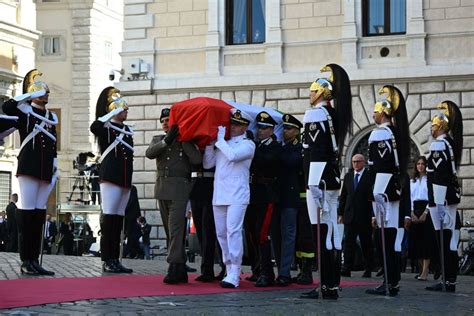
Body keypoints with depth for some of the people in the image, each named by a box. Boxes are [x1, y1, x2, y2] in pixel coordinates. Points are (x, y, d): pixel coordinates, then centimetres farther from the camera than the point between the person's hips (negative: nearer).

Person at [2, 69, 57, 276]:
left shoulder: (52, 117, 18)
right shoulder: (24, 110, 2)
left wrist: (55, 170, 16)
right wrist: (31, 95, -13)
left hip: (46, 170, 6)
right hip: (28, 167, -6)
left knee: (40, 212, 5)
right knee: (27, 211, -7)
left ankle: (34, 260, 8)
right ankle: (26, 261, -5)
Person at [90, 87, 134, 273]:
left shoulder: (128, 130, 18)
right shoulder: (105, 127, -2)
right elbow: (94, 127, -26)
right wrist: (112, 112, -19)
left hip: (125, 179, 7)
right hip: (110, 178, -7)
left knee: (119, 218, 7)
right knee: (109, 217, -8)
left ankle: (115, 259, 10)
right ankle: (107, 261, -6)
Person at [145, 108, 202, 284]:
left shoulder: (186, 142, 5)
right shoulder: (158, 140, 17)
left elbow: (196, 159, -12)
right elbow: (149, 153, -3)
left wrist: (183, 140, -11)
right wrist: (167, 140, -14)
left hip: (179, 188, -5)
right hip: (162, 189, 6)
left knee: (175, 228, -15)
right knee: (170, 230, 7)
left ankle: (174, 268, -19)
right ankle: (181, 270, 12)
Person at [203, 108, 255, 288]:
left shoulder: (248, 144, 0)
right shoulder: (222, 143, 18)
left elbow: (233, 155, -19)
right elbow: (207, 164, 13)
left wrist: (220, 139, -8)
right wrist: (210, 142, 5)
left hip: (237, 195, -7)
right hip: (219, 195, 7)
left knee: (233, 231, -15)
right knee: (221, 233, 8)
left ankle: (234, 274, -16)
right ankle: (229, 269, 18)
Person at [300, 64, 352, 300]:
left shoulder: (315, 114, -11)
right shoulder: (335, 114, 15)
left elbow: (316, 154, -19)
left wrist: (314, 186, -21)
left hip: (320, 180, -9)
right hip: (334, 179, 9)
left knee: (321, 231, -7)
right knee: (331, 230, 11)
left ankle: (327, 287, -7)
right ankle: (332, 285, 16)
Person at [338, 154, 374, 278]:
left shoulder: (369, 176, -4)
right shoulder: (348, 176, 13)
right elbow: (343, 196, 14)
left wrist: (373, 215, -13)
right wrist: (341, 213, 9)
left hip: (365, 216, -4)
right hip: (350, 215, 4)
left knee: (366, 243, 6)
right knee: (348, 242, -3)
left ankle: (368, 270, 13)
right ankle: (347, 269, -5)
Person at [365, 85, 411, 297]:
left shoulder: (379, 135, -10)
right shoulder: (397, 133, 16)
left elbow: (375, 170, -15)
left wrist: (375, 198, -16)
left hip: (384, 192, -9)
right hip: (397, 190, 9)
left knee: (386, 237, -8)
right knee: (393, 237, 10)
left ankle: (389, 284, -8)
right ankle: (393, 282, 15)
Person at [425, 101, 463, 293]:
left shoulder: (438, 145, -12)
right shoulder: (451, 144, 15)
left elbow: (438, 176, -19)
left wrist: (436, 204, -21)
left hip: (441, 199, -9)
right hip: (452, 196, 9)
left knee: (444, 239, -7)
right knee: (450, 241, 10)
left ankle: (448, 282, -5)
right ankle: (450, 281, 14)